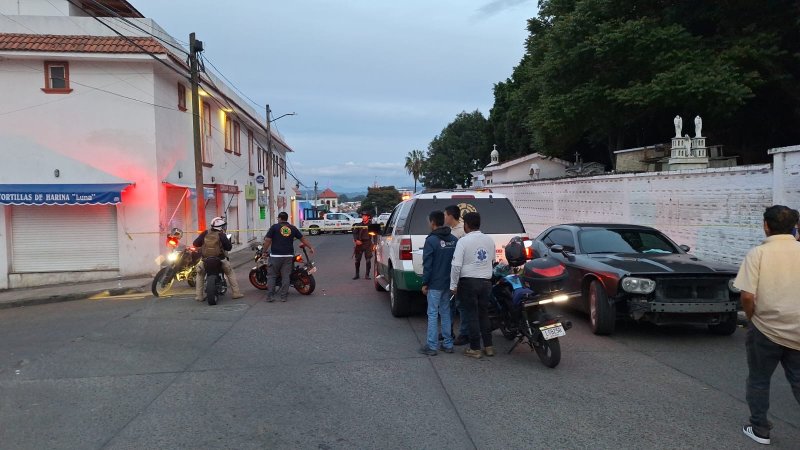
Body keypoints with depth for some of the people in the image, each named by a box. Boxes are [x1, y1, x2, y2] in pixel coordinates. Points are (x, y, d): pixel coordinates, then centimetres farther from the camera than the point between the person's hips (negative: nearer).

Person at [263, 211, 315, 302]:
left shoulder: (274, 227, 0)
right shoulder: (293, 228, 10)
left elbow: (267, 240, -6)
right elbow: (303, 238, 15)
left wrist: (264, 251, 5)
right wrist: (310, 248, 25)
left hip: (275, 256, -3)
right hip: (288, 256, 3)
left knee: (271, 276, 4)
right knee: (285, 276, 5)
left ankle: (270, 296, 0)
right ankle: (284, 296, 5)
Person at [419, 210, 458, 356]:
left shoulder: (431, 240, -14)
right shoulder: (454, 240, 6)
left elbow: (427, 264, -15)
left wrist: (425, 283, -8)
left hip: (435, 284, -6)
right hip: (449, 283, 6)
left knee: (433, 314, -1)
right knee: (446, 312, 15)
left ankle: (432, 346, 1)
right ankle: (448, 344, 18)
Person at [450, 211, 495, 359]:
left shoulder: (463, 241, -12)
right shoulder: (489, 240, 5)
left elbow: (456, 265, -16)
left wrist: (453, 285, -9)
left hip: (468, 282, -5)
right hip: (486, 281, 5)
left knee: (473, 315, 2)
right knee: (484, 314, 15)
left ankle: (475, 349, 6)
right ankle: (488, 346, 18)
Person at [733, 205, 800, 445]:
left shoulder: (758, 253, -10)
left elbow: (747, 296, -16)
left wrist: (752, 318, 3)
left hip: (766, 329, -3)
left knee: (758, 380, 15)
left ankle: (760, 429, 23)